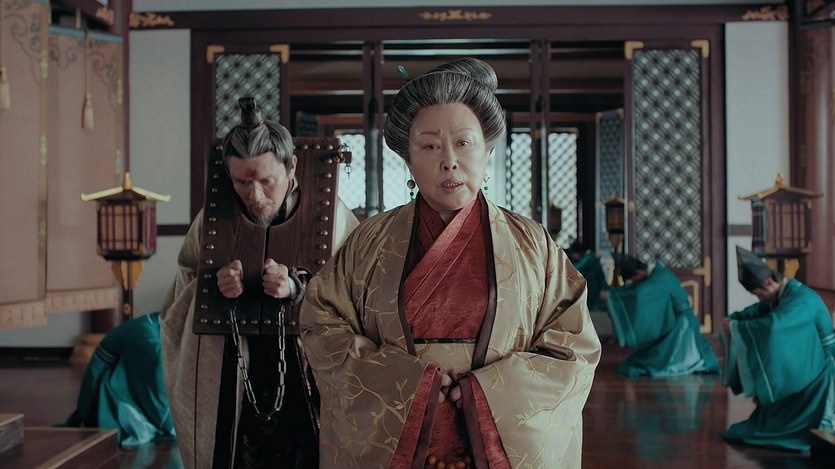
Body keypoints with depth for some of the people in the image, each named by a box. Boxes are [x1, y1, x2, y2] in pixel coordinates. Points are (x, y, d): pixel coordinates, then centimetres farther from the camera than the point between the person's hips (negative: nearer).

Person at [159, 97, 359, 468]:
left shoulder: (328, 217, -9)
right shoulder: (213, 220, -3)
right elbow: (180, 303, 8)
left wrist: (298, 290, -21)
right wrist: (215, 291, -13)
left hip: (307, 392, -1)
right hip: (229, 393, 2)